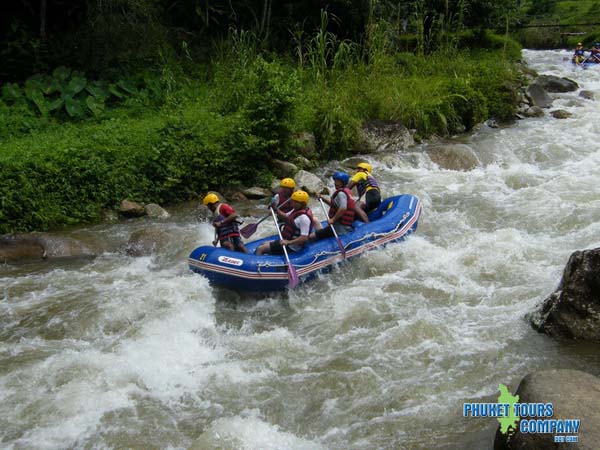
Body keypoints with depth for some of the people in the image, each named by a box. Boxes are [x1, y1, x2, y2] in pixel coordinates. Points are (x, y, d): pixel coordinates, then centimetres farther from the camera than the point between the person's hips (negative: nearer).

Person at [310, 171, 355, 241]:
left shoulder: (341, 193, -13)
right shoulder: (347, 191, 19)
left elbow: (343, 208, -26)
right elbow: (335, 204, 28)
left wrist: (333, 219, -20)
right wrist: (323, 199, 17)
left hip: (340, 228, -11)